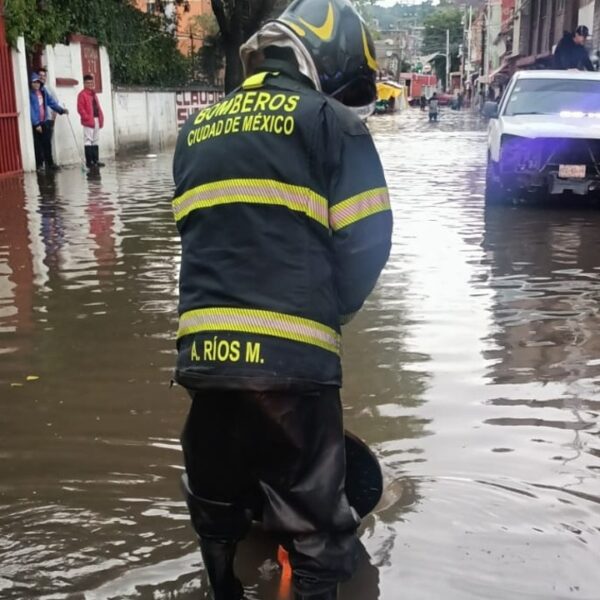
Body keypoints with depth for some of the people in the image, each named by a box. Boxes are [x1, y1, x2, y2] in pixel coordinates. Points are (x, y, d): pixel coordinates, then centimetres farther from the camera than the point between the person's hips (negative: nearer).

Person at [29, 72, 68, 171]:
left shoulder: (43, 91, 7)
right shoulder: (29, 94, -14)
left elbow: (51, 101, 9)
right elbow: (30, 110, -17)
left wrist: (61, 110, -3)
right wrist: (36, 124, -20)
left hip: (45, 122, 6)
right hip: (35, 123, -6)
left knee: (47, 143, 10)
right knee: (38, 145, 1)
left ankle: (50, 163, 19)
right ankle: (39, 165, 10)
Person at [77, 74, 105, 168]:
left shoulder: (94, 94, 19)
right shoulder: (82, 94, -6)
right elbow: (80, 109, -12)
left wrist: (101, 118, 8)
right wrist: (87, 118, -18)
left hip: (97, 120, 8)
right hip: (88, 121, -8)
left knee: (95, 141, 12)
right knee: (88, 141, -6)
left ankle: (96, 160, 17)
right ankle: (89, 162, -5)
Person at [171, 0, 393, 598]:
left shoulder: (197, 128, 17)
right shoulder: (331, 123, 1)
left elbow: (194, 232, 18)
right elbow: (365, 242, -4)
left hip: (201, 350, 6)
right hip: (291, 354, -5)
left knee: (216, 504, 25)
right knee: (311, 519, 9)